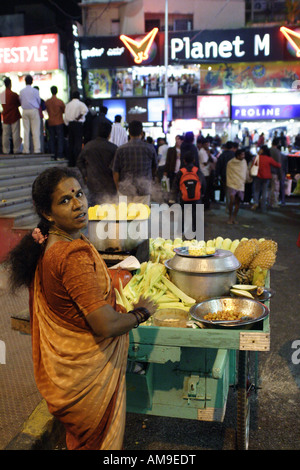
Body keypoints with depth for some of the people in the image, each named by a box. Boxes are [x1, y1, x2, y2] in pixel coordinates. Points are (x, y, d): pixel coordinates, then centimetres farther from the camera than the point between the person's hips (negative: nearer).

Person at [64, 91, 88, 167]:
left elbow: (65, 116, 10)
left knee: (70, 143, 8)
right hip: (78, 124, -5)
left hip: (70, 124, 5)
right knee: (78, 143, -5)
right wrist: (79, 117, -14)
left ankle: (71, 162, 9)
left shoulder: (68, 104, 11)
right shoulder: (80, 103, -3)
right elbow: (85, 109, -24)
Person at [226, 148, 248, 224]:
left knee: (238, 202, 5)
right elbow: (228, 174, 3)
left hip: (241, 185, 4)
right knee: (232, 201, -16)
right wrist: (228, 183, 4)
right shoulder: (230, 163, -6)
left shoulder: (244, 162, 4)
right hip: (232, 184, -4)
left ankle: (234, 218, 17)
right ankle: (230, 217, 3)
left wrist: (244, 181, 19)